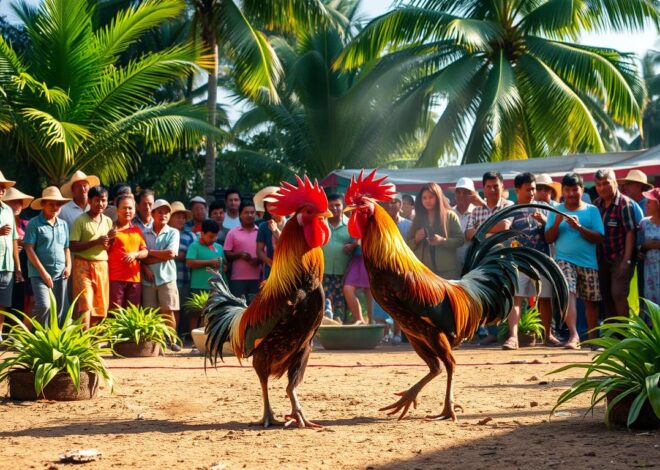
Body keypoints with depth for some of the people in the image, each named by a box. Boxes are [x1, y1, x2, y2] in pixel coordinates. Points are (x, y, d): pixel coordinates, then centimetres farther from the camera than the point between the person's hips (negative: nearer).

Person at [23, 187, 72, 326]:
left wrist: (68, 266, 2)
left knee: (59, 311, 7)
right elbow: (29, 249, -9)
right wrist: (43, 272, -13)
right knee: (44, 306, -20)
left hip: (60, 274, 6)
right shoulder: (34, 224, -4)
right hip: (39, 273, -6)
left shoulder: (63, 224, 13)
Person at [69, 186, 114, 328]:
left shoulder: (108, 221, 11)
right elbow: (73, 246, -11)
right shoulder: (80, 220, -5)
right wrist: (96, 241, -18)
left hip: (102, 266, 5)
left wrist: (110, 239, -5)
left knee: (101, 306, 7)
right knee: (85, 304, -11)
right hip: (83, 265, -5)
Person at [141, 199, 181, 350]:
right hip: (148, 278, 2)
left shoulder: (173, 233, 4)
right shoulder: (145, 233, 10)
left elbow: (171, 253, -9)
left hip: (166, 277, -2)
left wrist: (150, 252, -6)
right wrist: (145, 268, -11)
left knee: (168, 310, -5)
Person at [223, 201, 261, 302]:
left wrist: (260, 259, -10)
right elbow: (226, 254, 2)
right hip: (238, 278, -2)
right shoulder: (233, 233, 5)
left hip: (257, 278, 2)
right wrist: (239, 254, -15)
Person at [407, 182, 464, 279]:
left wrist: (443, 240, -16)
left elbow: (460, 240, 0)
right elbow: (407, 244, 14)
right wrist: (416, 240, -8)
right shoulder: (418, 218, 12)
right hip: (422, 269, 2)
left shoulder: (450, 216, 3)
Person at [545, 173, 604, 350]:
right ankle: (573, 335, -26)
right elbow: (548, 238, 5)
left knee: (591, 301, 6)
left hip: (589, 262, 1)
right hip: (565, 260, -1)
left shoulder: (592, 210, 5)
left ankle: (592, 339, 18)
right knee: (568, 293, -21)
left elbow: (599, 238, -3)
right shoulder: (556, 211, 9)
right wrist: (557, 223, -12)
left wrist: (579, 227, -16)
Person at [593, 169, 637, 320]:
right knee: (606, 297, 10)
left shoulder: (624, 203, -11)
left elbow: (630, 232, -14)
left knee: (618, 294, -15)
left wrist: (626, 260, -19)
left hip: (620, 257, -6)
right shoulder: (596, 204, 6)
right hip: (603, 258, 6)